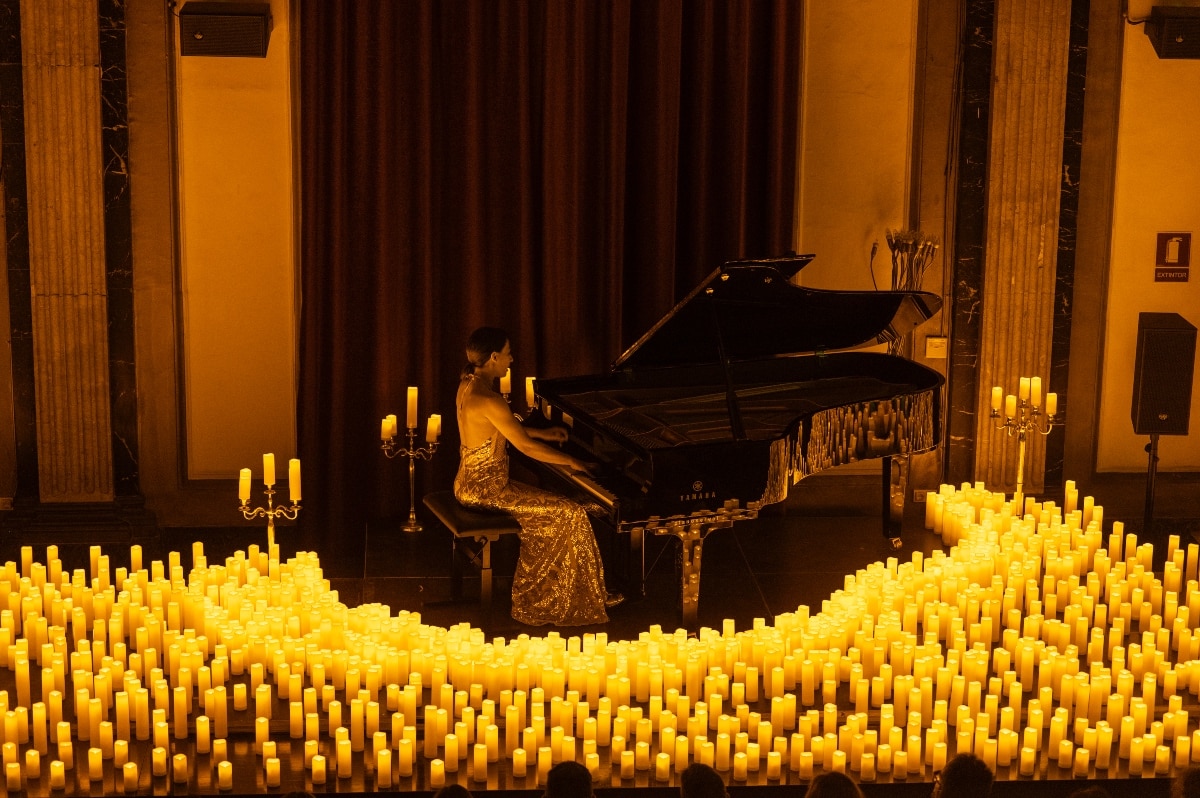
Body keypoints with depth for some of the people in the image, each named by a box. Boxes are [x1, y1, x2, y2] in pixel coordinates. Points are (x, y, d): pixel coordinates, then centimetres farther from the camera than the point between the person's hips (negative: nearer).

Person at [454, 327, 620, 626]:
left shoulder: (468, 385, 6)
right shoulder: (487, 399, -25)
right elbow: (526, 447, -22)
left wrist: (544, 434, 22)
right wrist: (570, 461, -11)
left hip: (471, 482, 10)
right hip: (486, 489, -10)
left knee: (548, 505, 22)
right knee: (571, 513, -4)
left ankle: (533, 597, 25)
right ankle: (588, 598, 9)